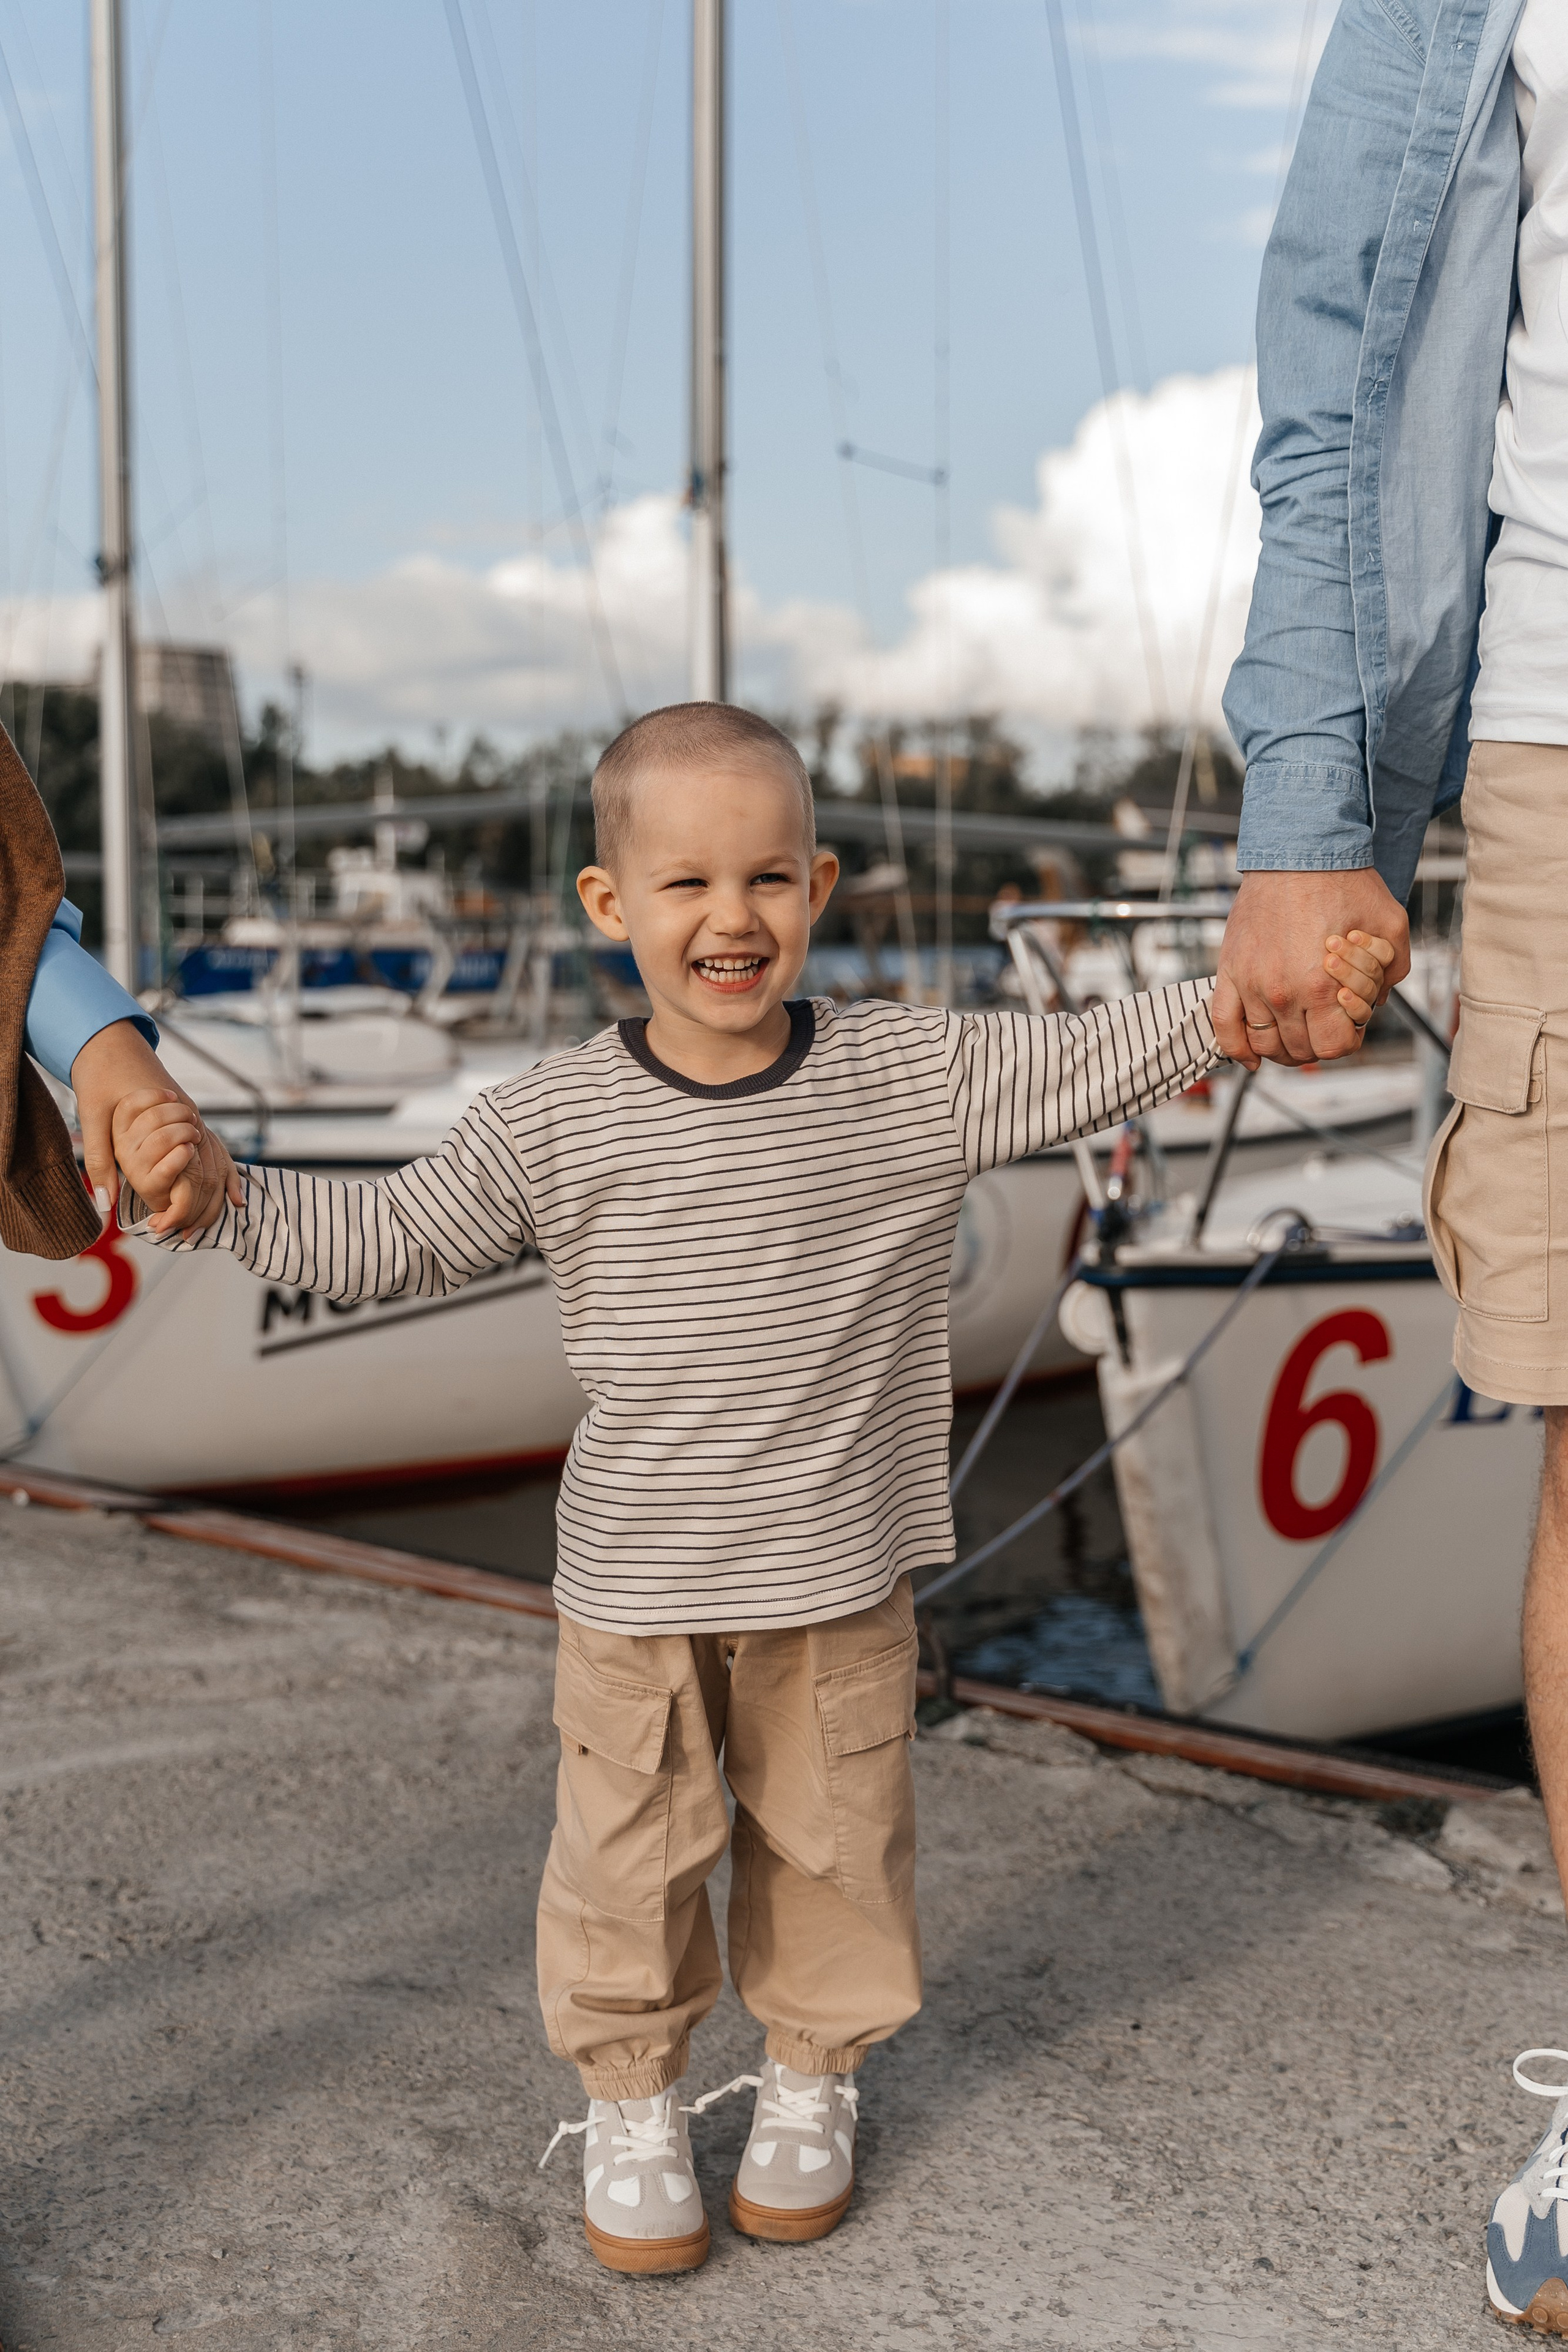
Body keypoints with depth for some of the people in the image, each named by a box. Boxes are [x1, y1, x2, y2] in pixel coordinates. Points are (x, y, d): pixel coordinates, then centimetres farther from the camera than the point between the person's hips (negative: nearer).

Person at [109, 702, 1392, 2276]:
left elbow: (1086, 1066, -4)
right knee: (630, 1856, 8)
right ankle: (629, 2102, 32)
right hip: (634, 1576, -1)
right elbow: (393, 1239, -1)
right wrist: (212, 1196, -11)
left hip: (842, 1567, 1)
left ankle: (810, 2081, 39)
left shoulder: (914, 1075, -6)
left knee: (834, 1840, 15)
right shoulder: (553, 1120, -8)